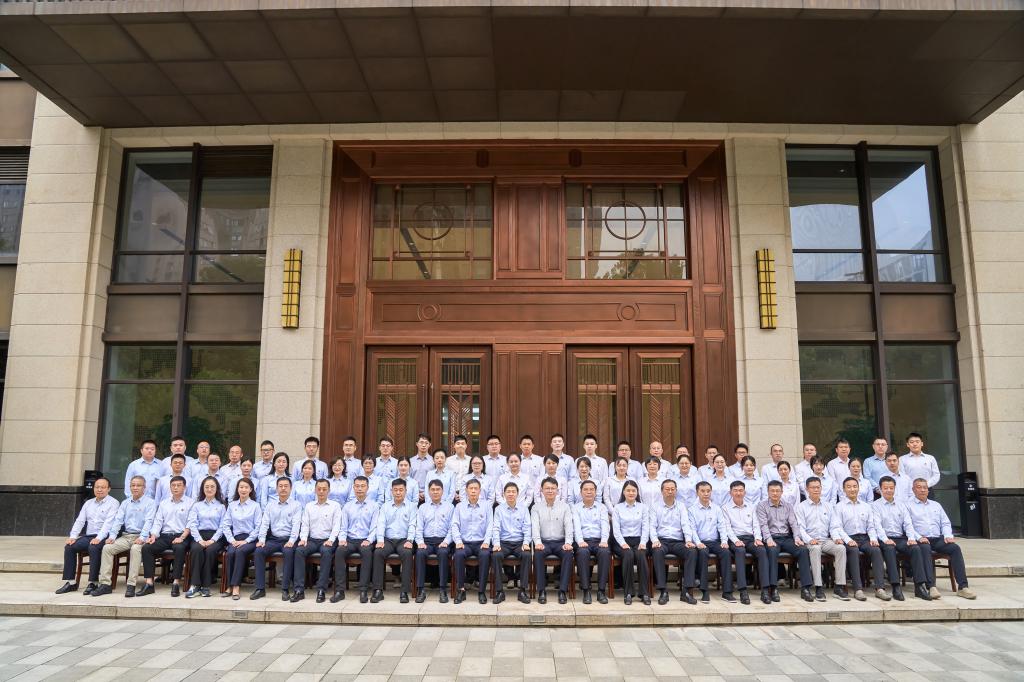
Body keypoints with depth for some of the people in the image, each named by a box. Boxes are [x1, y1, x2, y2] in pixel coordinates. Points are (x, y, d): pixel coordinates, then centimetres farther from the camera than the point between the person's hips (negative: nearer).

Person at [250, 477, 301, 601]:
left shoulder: (296, 505, 5)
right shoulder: (270, 505, 16)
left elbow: (296, 524, -6)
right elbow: (264, 523, 7)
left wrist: (291, 541, -21)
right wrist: (261, 539, -9)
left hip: (288, 540, -3)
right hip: (273, 539, 3)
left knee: (289, 552, -34)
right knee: (258, 551, -24)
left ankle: (285, 589, -27)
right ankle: (260, 588, -18)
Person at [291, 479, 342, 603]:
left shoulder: (335, 506, 7)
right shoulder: (309, 506, 16)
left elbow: (336, 525, -1)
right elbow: (305, 524, 10)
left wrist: (331, 540, -17)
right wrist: (303, 538, -9)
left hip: (327, 541, -3)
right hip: (312, 540, 3)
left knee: (326, 552, -35)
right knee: (299, 551, -28)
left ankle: (321, 590, -33)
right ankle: (299, 589, -28)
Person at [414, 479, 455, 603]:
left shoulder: (449, 507, 11)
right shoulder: (422, 507, 17)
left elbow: (452, 527, 4)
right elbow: (419, 528, 11)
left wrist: (446, 541, -12)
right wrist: (420, 542, -7)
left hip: (442, 541, -1)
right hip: (427, 540, 2)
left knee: (443, 553, -35)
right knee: (420, 553, -31)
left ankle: (443, 590, -30)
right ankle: (420, 589, -27)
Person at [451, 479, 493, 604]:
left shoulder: (486, 506, 10)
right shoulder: (460, 507, 12)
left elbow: (490, 526, 3)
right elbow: (455, 525, 5)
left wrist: (487, 541, -12)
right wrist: (458, 541, -10)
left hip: (481, 543, -1)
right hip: (465, 543, 1)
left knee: (485, 555, -33)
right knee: (459, 554, -32)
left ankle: (482, 591, -24)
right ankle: (461, 590, -22)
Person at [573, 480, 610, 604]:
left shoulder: (602, 507, 17)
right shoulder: (576, 508, 13)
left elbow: (605, 525, 2)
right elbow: (576, 525, -3)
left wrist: (604, 540, -18)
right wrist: (580, 541, -22)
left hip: (599, 541, 1)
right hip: (584, 541, -1)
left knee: (605, 552, -33)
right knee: (582, 552, -35)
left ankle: (602, 590, -26)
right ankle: (586, 590, -28)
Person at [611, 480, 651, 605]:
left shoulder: (643, 507, 14)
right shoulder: (617, 508, 10)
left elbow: (646, 527, 5)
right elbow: (616, 529, 1)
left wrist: (643, 543, -12)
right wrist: (623, 544, -15)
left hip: (638, 540, 1)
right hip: (622, 541, -1)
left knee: (641, 555, -33)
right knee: (628, 555, -34)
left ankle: (644, 593, -27)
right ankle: (628, 592, -27)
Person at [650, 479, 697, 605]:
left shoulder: (681, 506, 16)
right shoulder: (655, 507, 12)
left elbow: (686, 524, 3)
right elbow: (652, 526, 3)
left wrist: (688, 540, -14)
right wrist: (655, 540, -16)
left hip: (678, 541, 2)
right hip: (661, 540, -1)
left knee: (692, 551, -29)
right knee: (657, 551, -36)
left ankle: (686, 591, -27)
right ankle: (663, 591, -32)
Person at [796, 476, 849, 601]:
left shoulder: (828, 506, 19)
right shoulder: (801, 507, 6)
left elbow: (833, 526, 13)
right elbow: (800, 528, -3)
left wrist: (837, 538, -8)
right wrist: (809, 540, -21)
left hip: (826, 540, 4)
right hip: (810, 542, -4)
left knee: (841, 548, -26)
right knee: (815, 549, -36)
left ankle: (839, 586, -25)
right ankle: (818, 588, -37)